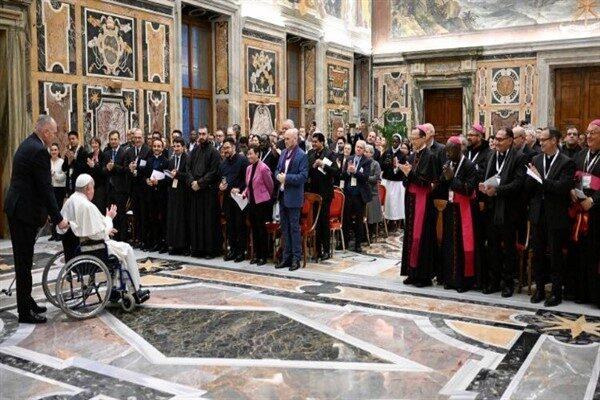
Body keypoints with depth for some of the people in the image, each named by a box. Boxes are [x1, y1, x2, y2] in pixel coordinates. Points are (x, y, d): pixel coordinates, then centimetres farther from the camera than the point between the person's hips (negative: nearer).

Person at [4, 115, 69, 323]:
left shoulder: (27, 145, 14)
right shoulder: (39, 150, -18)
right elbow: (45, 187, -19)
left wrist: (49, 213, 19)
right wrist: (58, 218, -14)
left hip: (16, 207, 10)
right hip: (24, 211, -10)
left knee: (23, 259, 16)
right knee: (24, 261, -3)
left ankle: (26, 301, 27)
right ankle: (25, 312, 6)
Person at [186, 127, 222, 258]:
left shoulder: (213, 152, -4)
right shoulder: (194, 151, 13)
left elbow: (213, 172, -11)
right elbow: (188, 168, 9)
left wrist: (200, 183, -14)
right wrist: (192, 182, -8)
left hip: (209, 190, -5)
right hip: (195, 189, 5)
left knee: (209, 221, -3)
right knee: (195, 220, 8)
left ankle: (210, 249, 3)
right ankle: (197, 248, 16)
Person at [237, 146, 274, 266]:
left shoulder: (263, 168, -14)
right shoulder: (249, 168, 9)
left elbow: (270, 185, -5)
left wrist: (267, 198, 7)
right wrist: (244, 193, 1)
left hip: (262, 202, -7)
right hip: (251, 202, 7)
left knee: (261, 229, -1)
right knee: (254, 229, 12)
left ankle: (263, 256, 9)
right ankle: (256, 255, 21)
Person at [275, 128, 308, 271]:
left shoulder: (302, 156, -10)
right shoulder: (283, 153, 12)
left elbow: (303, 176, -16)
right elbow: (277, 169, 19)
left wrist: (286, 177, -20)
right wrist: (279, 176, -3)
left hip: (293, 197, -7)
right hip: (282, 195, 7)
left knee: (294, 228, -1)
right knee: (285, 228, 13)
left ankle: (296, 259, 7)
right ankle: (286, 257, 21)